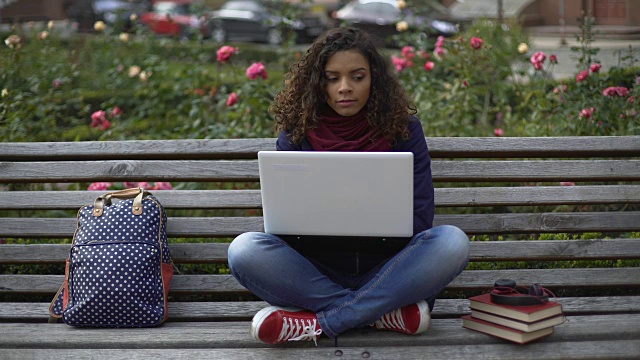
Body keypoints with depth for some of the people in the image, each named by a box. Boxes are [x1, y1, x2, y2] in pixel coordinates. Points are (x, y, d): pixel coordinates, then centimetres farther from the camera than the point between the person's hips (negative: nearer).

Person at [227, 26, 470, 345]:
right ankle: (384, 311, -22)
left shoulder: (403, 128, 2)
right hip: (317, 269, 0)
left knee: (452, 242, -28)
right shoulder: (296, 133, 3)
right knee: (245, 250, -27)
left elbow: (419, 218, -4)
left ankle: (316, 322, -26)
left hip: (384, 269, 0)